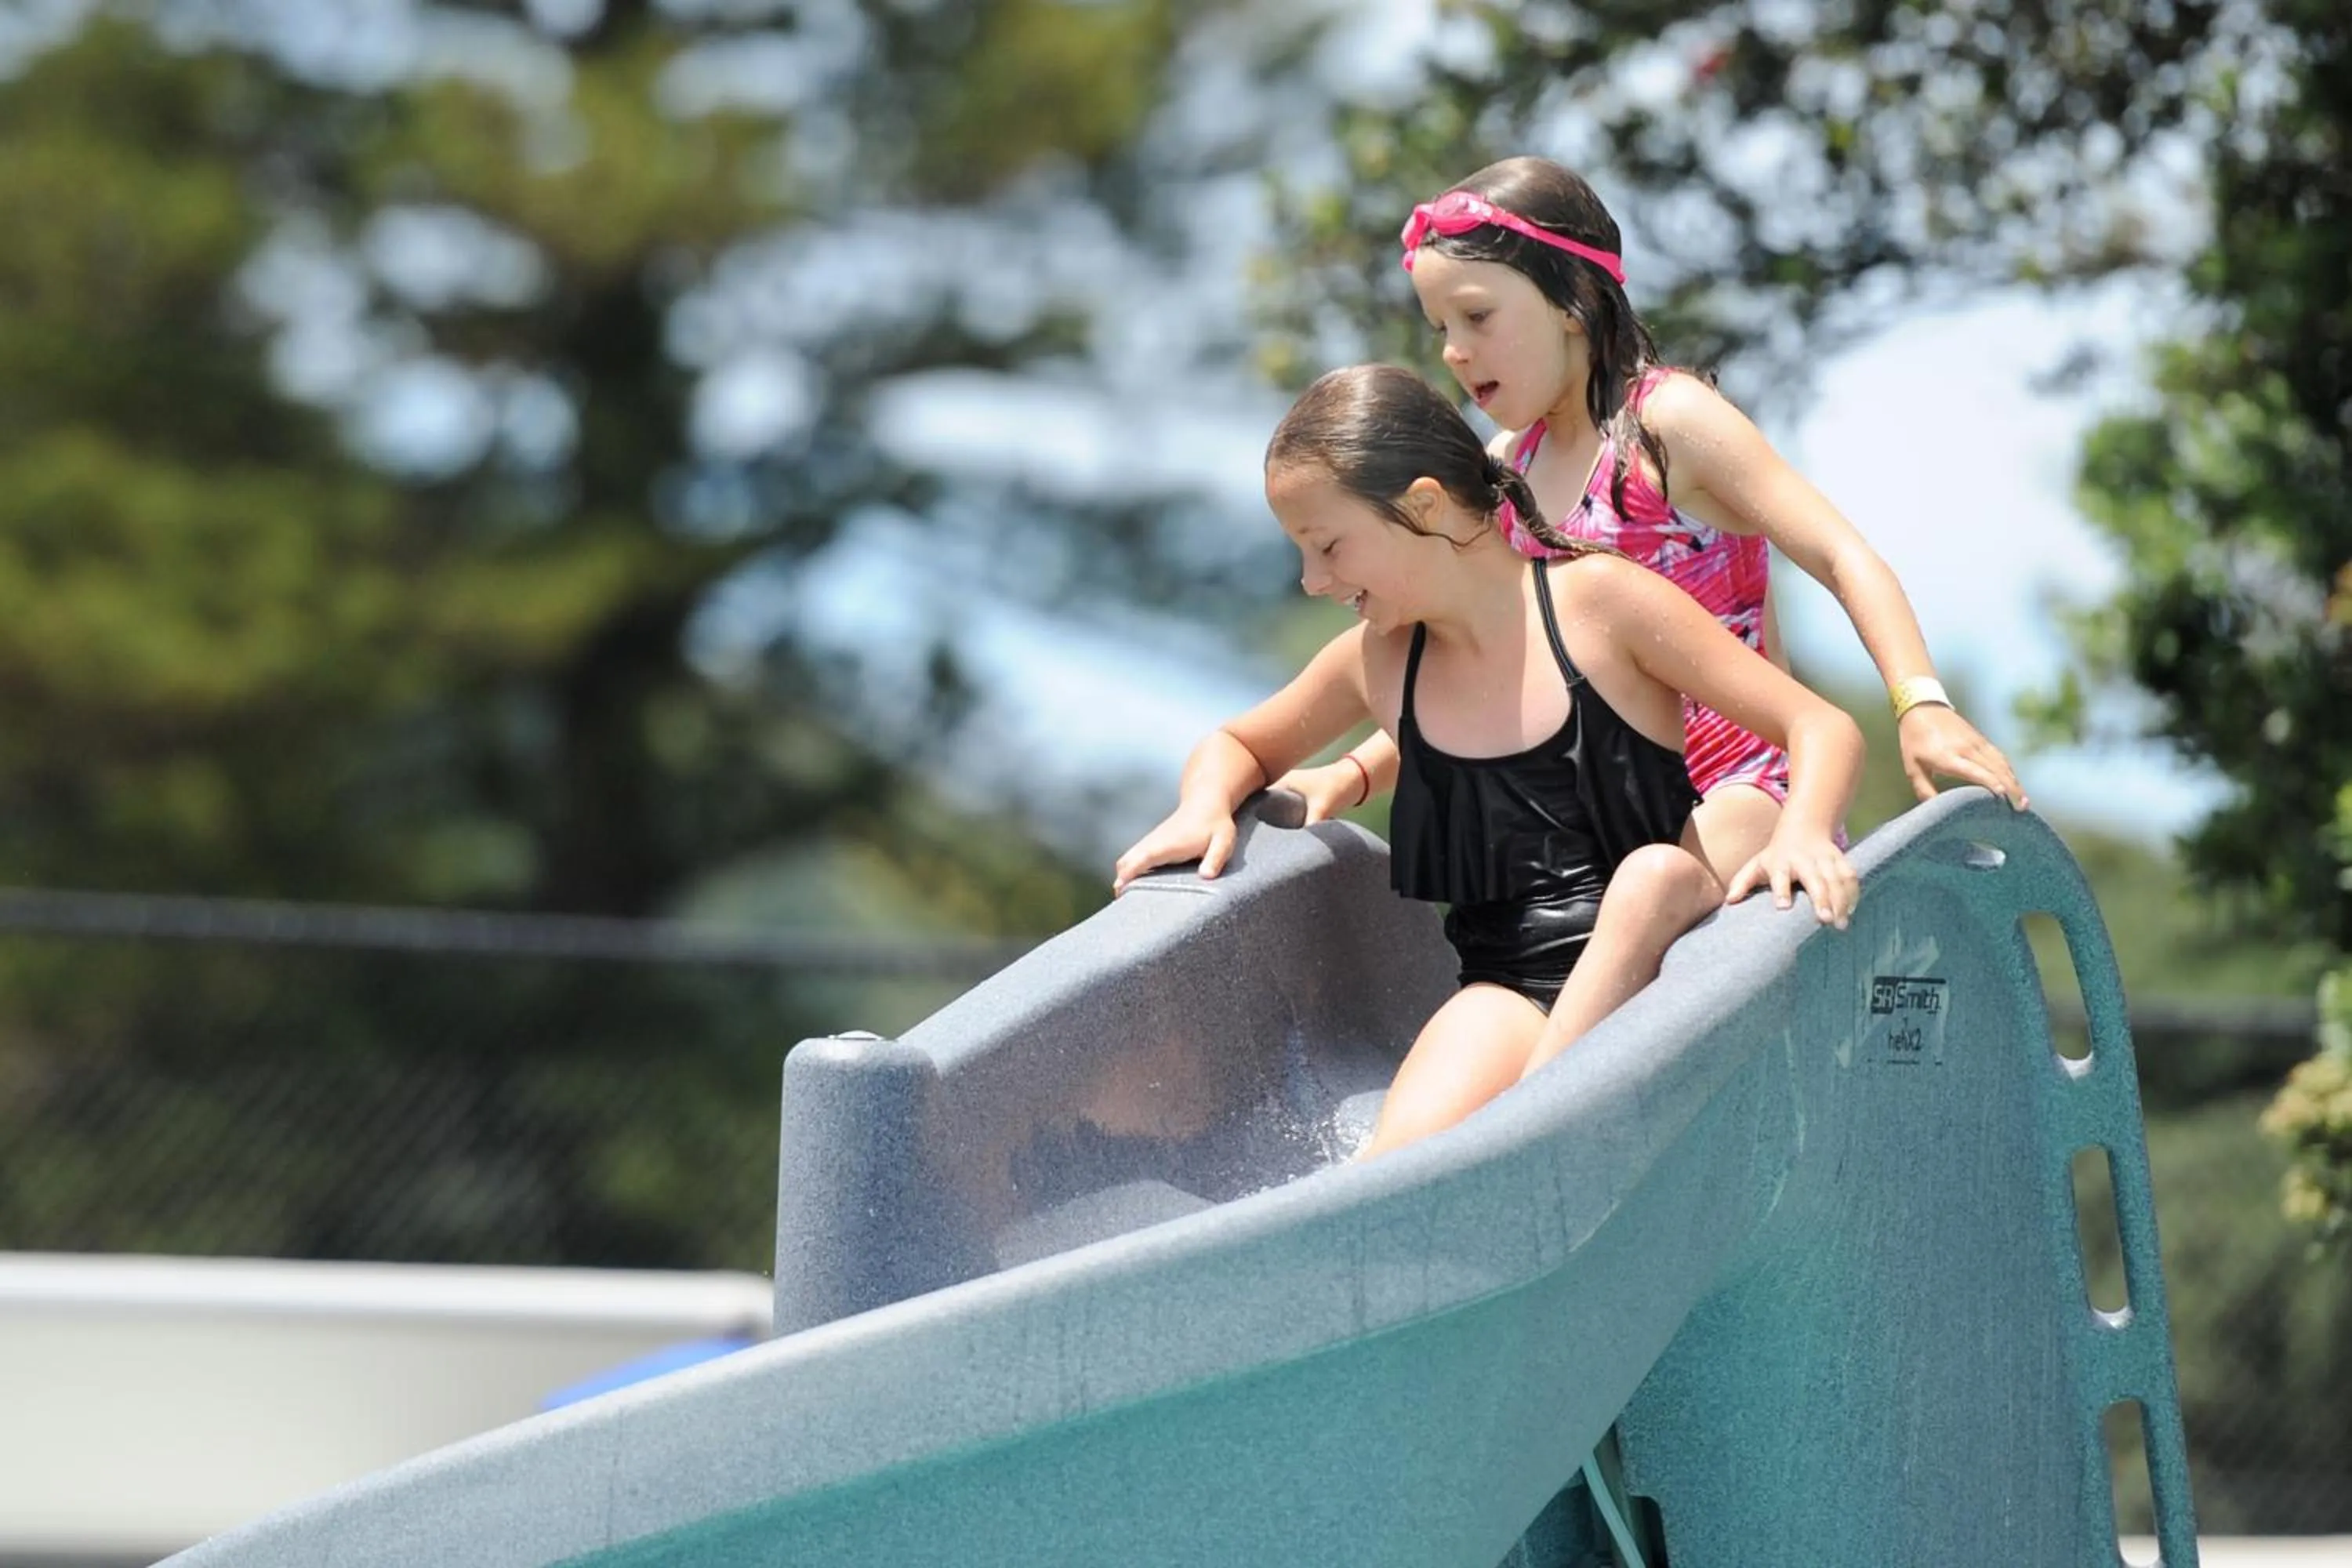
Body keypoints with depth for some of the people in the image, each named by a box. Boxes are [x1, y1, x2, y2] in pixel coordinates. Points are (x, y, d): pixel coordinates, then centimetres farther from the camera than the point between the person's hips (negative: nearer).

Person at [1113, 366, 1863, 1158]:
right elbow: (1239, 745, 31)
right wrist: (1204, 810, 7)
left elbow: (1823, 728, -5)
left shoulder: (1597, 602, -4)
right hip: (1513, 991, 2)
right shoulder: (1376, 663, 10)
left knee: (1656, 872, -36)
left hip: (1654, 970, -2)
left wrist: (1800, 834, -27)